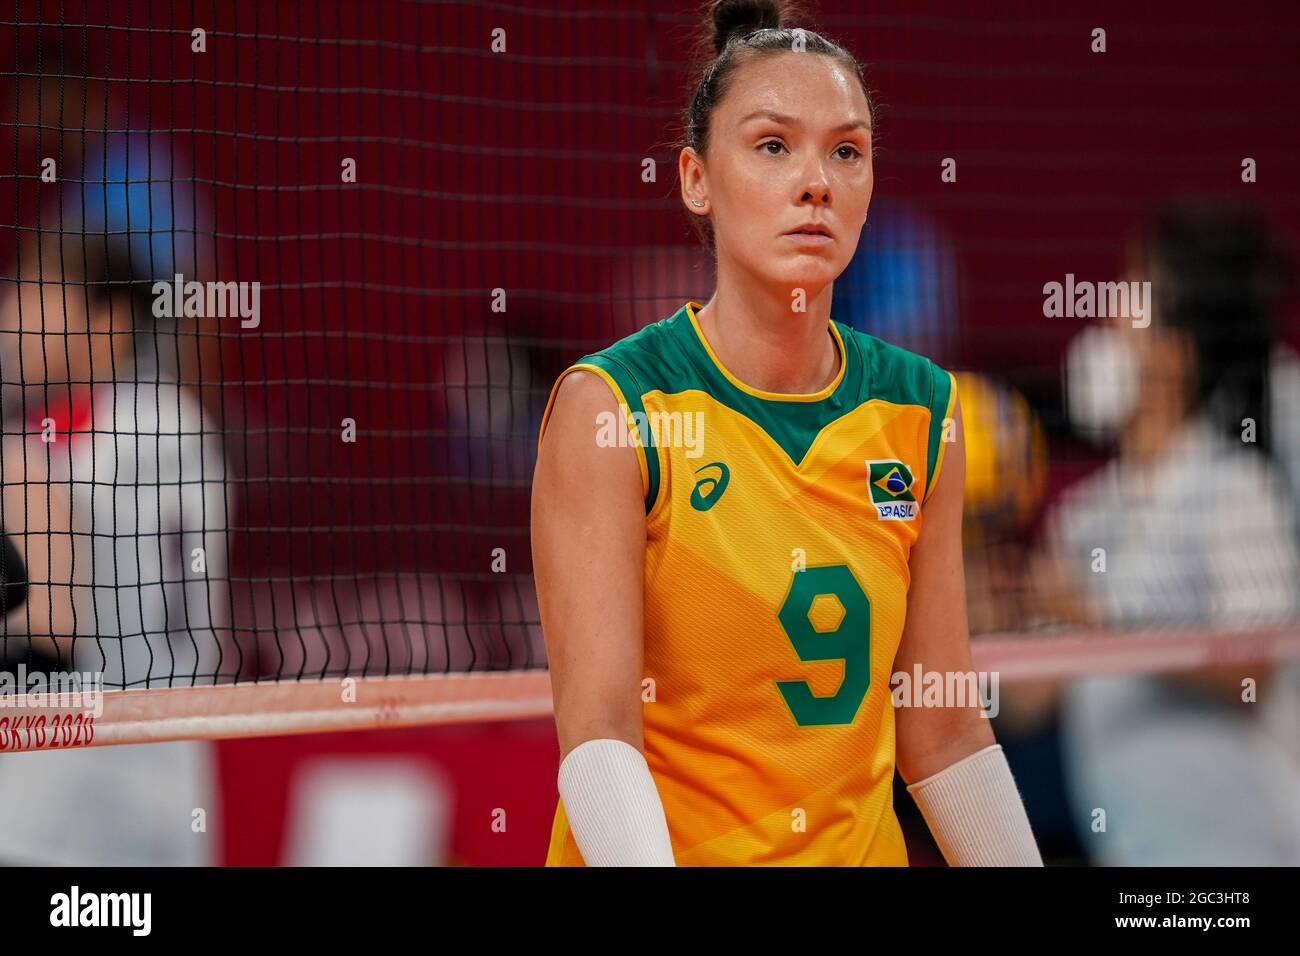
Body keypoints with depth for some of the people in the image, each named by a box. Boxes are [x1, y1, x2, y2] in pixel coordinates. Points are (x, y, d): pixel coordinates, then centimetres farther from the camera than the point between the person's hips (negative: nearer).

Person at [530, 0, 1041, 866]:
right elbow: (596, 721, -21)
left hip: (860, 846, 4)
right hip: (656, 847, -4)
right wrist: (640, 859, -37)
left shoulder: (923, 412, 0)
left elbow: (941, 730, 4)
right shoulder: (609, 404, -14)